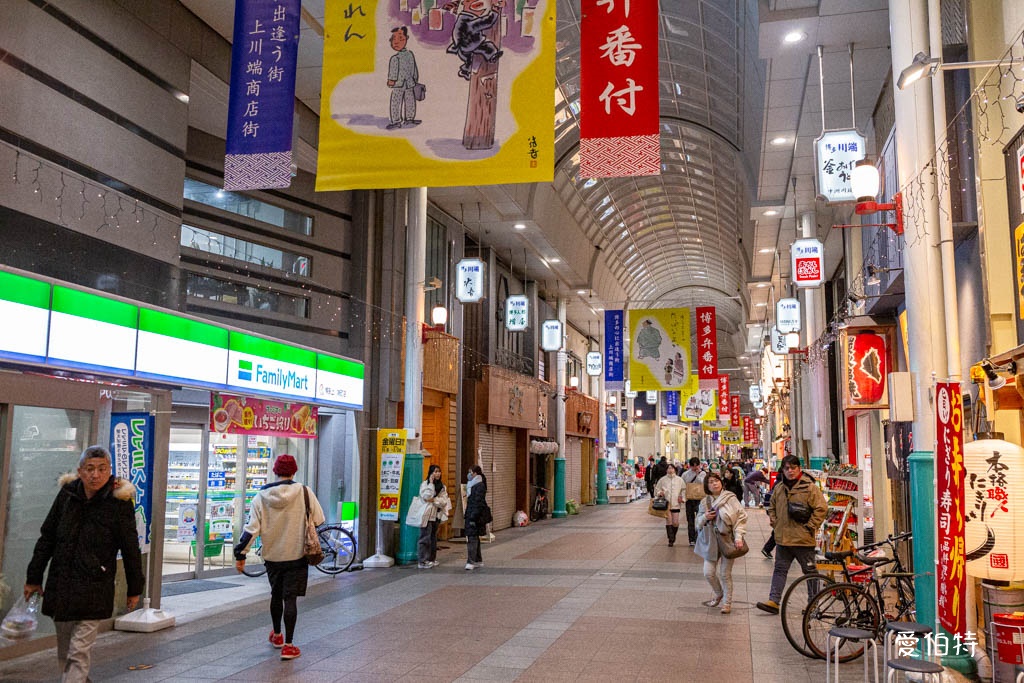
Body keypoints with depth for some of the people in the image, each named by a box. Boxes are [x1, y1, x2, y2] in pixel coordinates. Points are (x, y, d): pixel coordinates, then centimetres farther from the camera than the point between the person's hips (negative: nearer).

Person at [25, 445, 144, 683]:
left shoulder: (119, 501, -7)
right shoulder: (67, 495, 3)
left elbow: (130, 549, -1)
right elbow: (47, 537, 13)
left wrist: (134, 589, 3)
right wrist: (34, 578, 15)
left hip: (94, 589, -4)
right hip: (60, 584, 4)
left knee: (79, 653, -8)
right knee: (64, 651, 14)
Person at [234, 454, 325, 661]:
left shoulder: (261, 497, -4)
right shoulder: (304, 492, -10)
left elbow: (251, 529, -7)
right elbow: (318, 520, -5)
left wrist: (240, 554, -1)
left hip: (272, 556, 3)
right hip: (296, 555, -3)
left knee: (276, 595, 21)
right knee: (290, 598, 0)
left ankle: (277, 635, 39)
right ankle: (288, 645, -3)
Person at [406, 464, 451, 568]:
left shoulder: (442, 486, 11)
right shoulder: (425, 484, -5)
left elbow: (444, 500, 1)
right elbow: (427, 496, -21)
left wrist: (434, 500, -14)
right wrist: (431, 483, -16)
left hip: (436, 515, 6)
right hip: (426, 515, -6)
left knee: (433, 537, 11)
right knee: (425, 537, -8)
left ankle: (431, 559, 18)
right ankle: (423, 561, -6)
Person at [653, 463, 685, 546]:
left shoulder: (679, 479, 4)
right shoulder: (662, 479, 3)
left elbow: (684, 490, 11)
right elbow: (657, 489, 11)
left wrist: (682, 497, -2)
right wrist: (659, 493, -9)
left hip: (676, 504, 1)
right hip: (666, 504, 0)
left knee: (675, 523, 0)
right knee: (668, 522, -3)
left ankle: (673, 538, 23)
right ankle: (671, 540, 3)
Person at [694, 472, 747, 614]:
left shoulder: (730, 498, -6)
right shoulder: (705, 502, 7)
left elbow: (741, 517, -8)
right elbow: (699, 521, 15)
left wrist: (739, 536, -17)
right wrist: (705, 517, -8)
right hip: (711, 540, 4)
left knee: (725, 574, 2)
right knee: (709, 573, 4)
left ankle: (727, 602, 19)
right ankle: (718, 595, 32)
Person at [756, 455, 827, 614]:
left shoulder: (810, 488, -9)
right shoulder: (779, 489, 9)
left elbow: (821, 508, -11)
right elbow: (771, 507, 24)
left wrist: (810, 527, -11)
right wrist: (775, 523, 11)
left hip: (803, 540, -5)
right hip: (782, 538, 5)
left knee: (810, 571, 6)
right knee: (780, 570, 6)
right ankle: (773, 601, 6)